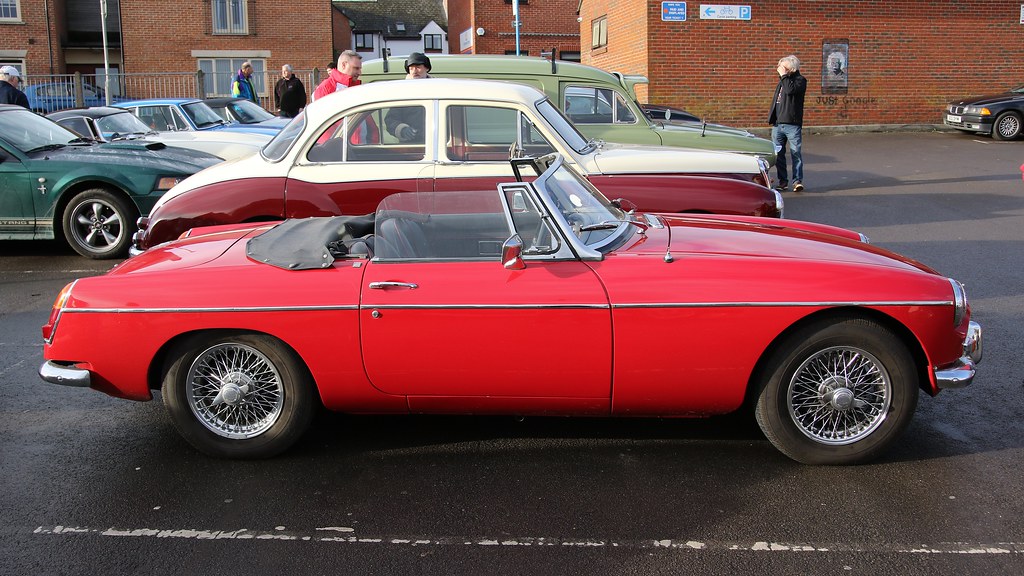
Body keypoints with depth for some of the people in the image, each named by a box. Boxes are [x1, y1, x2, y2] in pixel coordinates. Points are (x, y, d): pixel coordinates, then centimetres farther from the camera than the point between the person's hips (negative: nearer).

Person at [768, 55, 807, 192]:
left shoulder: (800, 80, -4)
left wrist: (784, 75, -14)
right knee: (778, 154, 8)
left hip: (793, 124, -7)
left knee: (796, 153, -5)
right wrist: (772, 119, 20)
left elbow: (790, 90, -25)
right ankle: (782, 181, 16)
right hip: (778, 124, 7)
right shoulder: (783, 80, 18)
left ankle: (797, 181, 0)